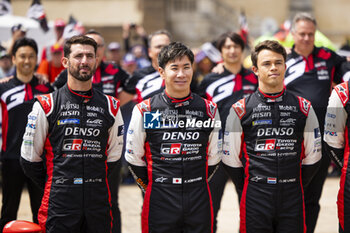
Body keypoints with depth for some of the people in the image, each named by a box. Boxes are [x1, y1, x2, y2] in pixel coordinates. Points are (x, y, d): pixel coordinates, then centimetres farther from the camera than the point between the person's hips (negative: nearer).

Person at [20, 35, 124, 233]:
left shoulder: (110, 107, 8)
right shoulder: (46, 106, 0)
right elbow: (30, 157, 4)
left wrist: (95, 184, 13)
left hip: (99, 203, 3)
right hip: (60, 205, -2)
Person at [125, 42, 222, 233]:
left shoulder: (208, 109, 6)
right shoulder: (144, 110, -1)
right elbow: (134, 157, 6)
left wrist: (195, 185, 11)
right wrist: (155, 187, 9)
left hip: (199, 202, 2)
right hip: (160, 203, -2)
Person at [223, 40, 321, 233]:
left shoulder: (303, 108, 7)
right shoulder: (241, 110, 1)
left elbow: (313, 155, 12)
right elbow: (230, 159, 5)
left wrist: (296, 186, 9)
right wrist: (248, 189, 5)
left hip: (292, 201, 2)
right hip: (255, 201, -2)